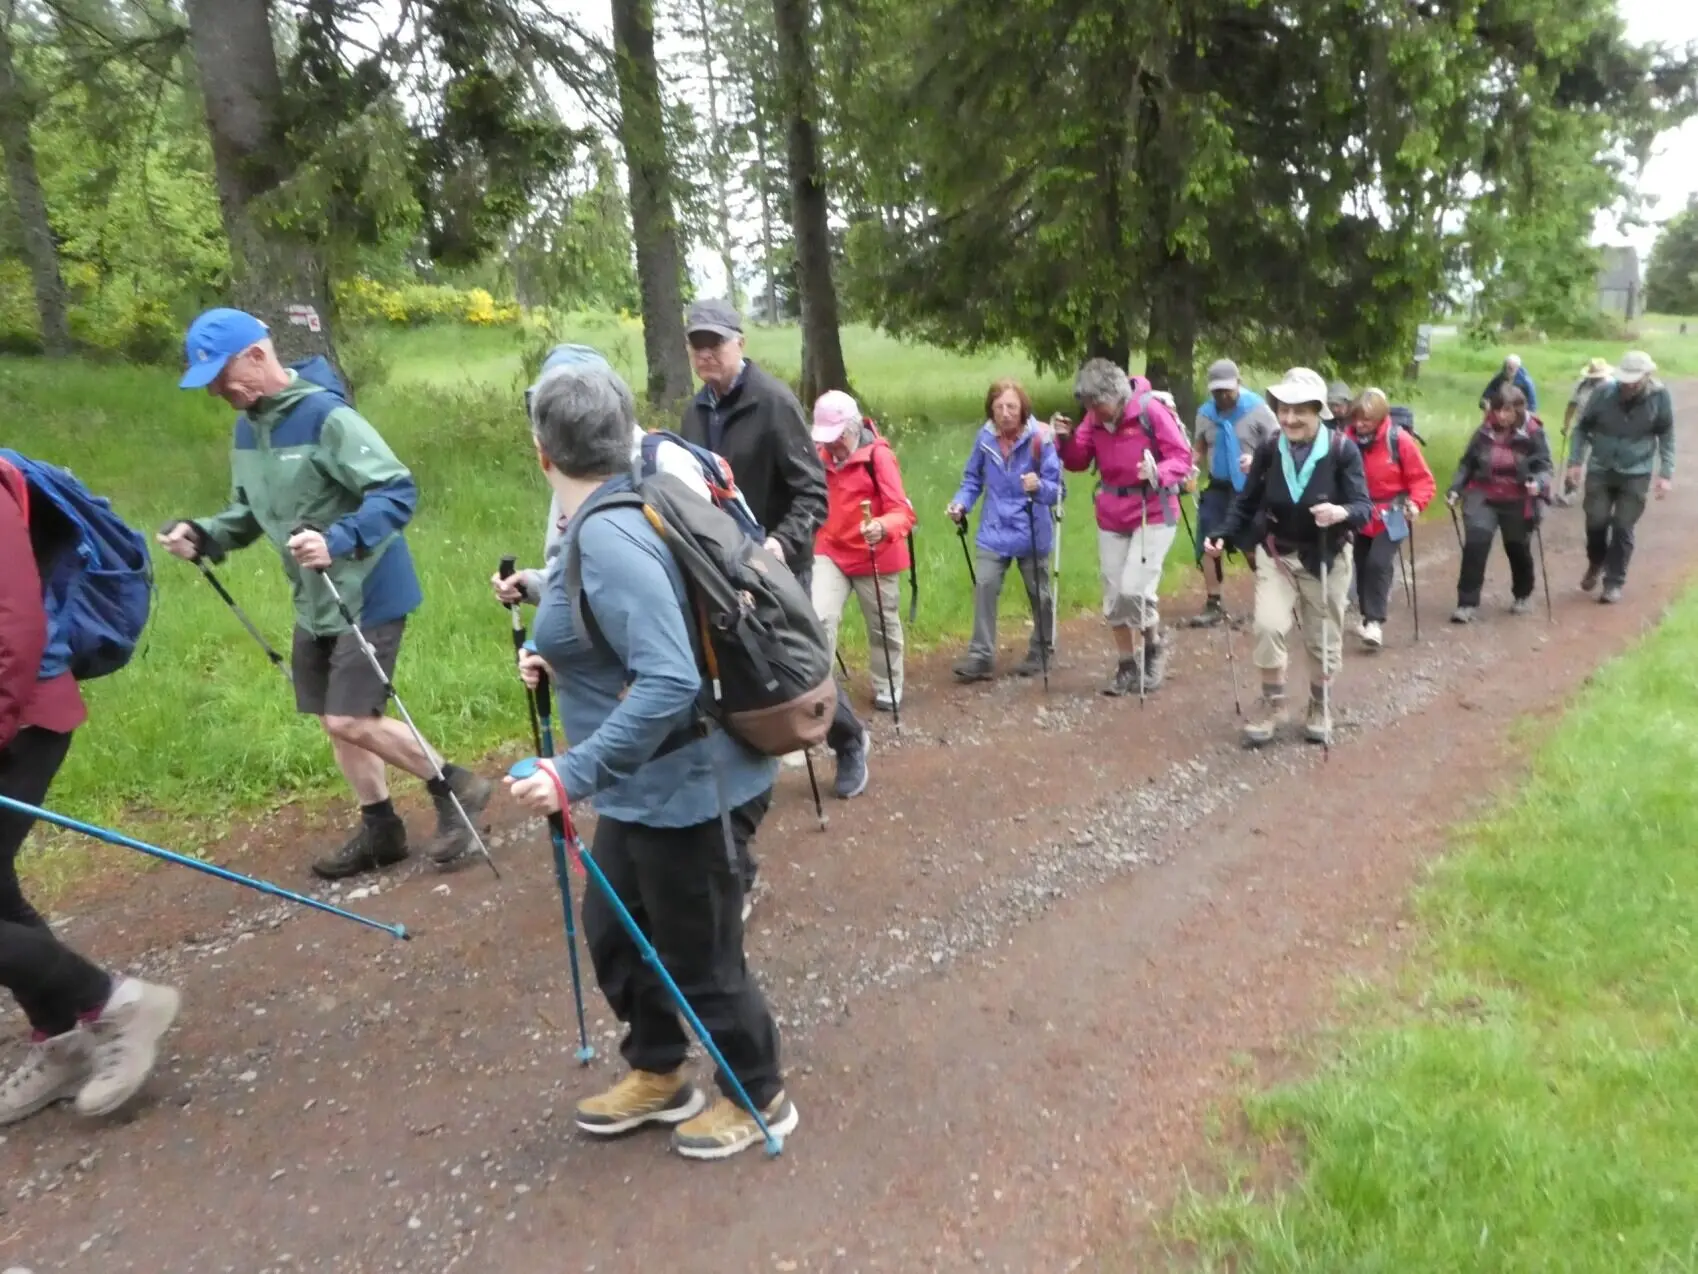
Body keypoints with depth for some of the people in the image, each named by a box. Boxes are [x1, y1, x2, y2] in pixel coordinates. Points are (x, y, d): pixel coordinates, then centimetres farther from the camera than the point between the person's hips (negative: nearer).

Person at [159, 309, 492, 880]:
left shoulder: (326, 416, -20)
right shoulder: (248, 428, 7)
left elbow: (398, 491, -26)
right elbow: (251, 512, 16)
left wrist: (339, 540, -39)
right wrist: (204, 535, -2)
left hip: (368, 595, -9)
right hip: (313, 601, 9)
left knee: (351, 721, -9)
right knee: (334, 721, 13)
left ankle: (455, 788, 11)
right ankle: (379, 829, 28)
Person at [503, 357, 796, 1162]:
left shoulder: (606, 537, -26)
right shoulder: (608, 520, 4)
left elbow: (669, 685, -33)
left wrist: (574, 775, -32)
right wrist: (560, 660, 11)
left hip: (687, 791, -10)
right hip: (648, 787, 10)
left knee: (699, 957, 11)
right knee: (613, 931, 24)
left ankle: (760, 1096, 36)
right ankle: (656, 1076, 45)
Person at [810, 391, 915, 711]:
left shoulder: (878, 455, -18)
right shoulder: (823, 456, 0)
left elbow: (902, 510, -26)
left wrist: (883, 528, -46)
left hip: (875, 556, -3)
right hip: (831, 552, 4)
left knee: (883, 626, 13)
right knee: (819, 617, -14)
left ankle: (888, 689, 33)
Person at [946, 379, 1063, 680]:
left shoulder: (1040, 439, -17)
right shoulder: (984, 438, -6)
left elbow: (1057, 489, -17)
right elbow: (973, 478, 7)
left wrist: (1040, 487, -39)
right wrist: (961, 503, -11)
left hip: (1032, 532, -2)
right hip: (994, 531, 2)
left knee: (1039, 594, 14)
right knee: (984, 586, -11)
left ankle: (1041, 652, 33)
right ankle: (980, 656, -5)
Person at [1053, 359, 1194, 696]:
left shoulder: (1151, 411, -17)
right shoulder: (1094, 419, -2)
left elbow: (1182, 457, -15)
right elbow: (1079, 462, 4)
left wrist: (1158, 473, -34)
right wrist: (1065, 440, -15)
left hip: (1153, 515, -5)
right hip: (1111, 518, 6)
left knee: (1134, 590, -17)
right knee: (1113, 599, 8)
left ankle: (1155, 646, 12)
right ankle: (1129, 666, 25)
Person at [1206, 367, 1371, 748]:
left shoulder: (1343, 450, -18)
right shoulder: (1268, 451, -11)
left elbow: (1364, 507, -20)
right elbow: (1247, 502, -1)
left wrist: (1341, 513, -42)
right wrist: (1225, 537, -15)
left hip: (1325, 559, -1)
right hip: (1276, 555, 1)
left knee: (1323, 638, 12)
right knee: (1267, 627, -15)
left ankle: (1320, 708, 36)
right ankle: (1272, 705, 8)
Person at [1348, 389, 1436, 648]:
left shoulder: (1400, 440, -15)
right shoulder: (1349, 438, -10)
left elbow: (1422, 479, -10)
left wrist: (1416, 503, -26)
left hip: (1391, 516, -4)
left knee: (1379, 563, -18)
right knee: (1362, 565, 12)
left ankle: (1375, 621, -12)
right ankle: (1367, 615, 31)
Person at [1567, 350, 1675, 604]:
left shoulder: (1660, 396, -12)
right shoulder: (1605, 392, -12)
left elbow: (1666, 437, -1)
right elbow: (1582, 427, 0)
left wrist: (1666, 473, -6)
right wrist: (1574, 461, -5)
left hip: (1636, 473, -1)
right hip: (1600, 469, 1)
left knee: (1623, 527, -2)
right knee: (1596, 520, -3)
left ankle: (1614, 582, 10)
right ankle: (1595, 564, 27)